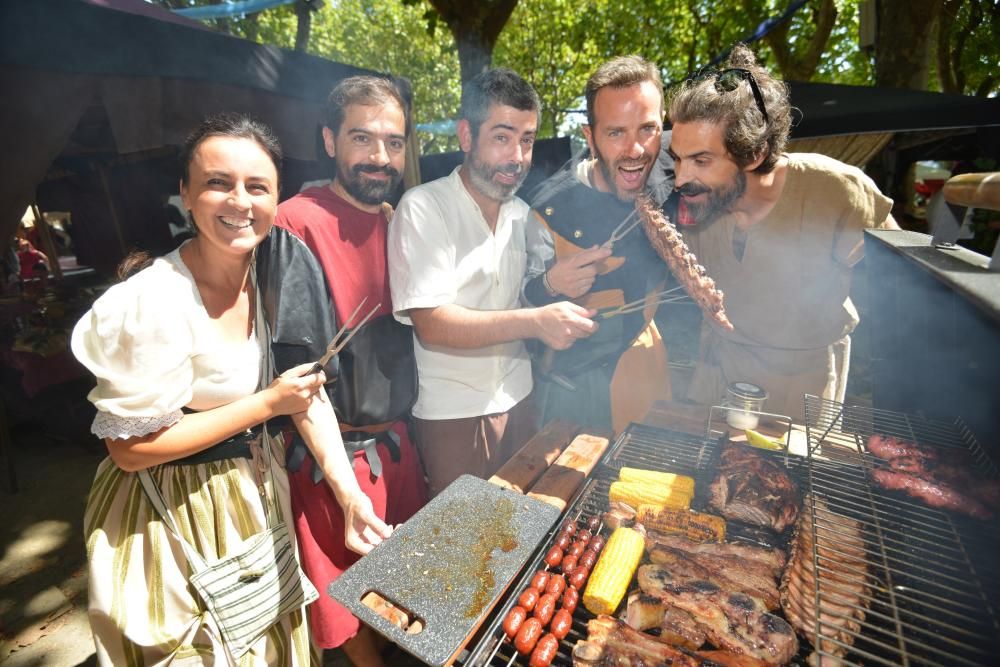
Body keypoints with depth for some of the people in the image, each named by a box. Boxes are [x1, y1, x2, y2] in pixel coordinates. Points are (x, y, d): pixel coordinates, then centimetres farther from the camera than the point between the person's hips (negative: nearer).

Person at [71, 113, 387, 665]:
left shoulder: (275, 278, -7)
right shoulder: (154, 304, -26)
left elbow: (308, 388, -6)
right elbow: (129, 449, -20)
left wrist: (349, 493, -14)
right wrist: (266, 403, -23)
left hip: (255, 492, 6)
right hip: (171, 515, -5)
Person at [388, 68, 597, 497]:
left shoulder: (523, 215, 11)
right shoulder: (423, 208, -11)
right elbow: (431, 324, -21)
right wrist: (535, 322, -30)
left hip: (518, 401, 6)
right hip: (451, 415, -5)